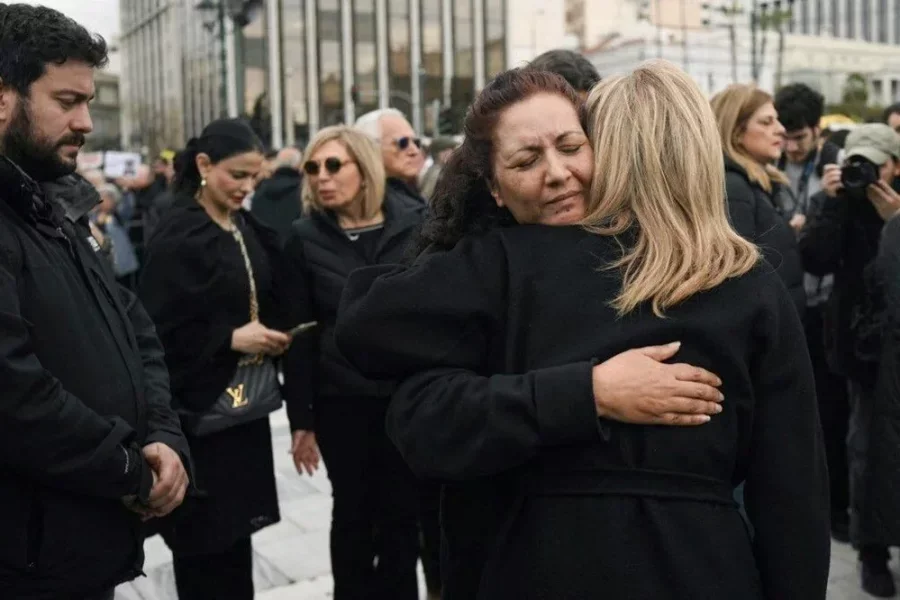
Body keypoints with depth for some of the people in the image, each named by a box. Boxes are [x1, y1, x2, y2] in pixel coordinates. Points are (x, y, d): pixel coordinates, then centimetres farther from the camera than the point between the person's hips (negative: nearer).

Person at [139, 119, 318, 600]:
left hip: (245, 401, 7)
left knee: (237, 525, 14)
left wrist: (274, 334, -1)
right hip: (200, 407, -7)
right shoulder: (176, 236, -14)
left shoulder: (247, 228, 9)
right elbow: (158, 332, -17)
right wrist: (231, 339, -21)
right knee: (207, 535, 3)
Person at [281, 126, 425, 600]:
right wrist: (300, 415, -3)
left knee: (403, 509, 9)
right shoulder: (305, 237, -1)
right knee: (353, 511, 12)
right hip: (342, 398, 0)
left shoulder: (414, 224, -2)